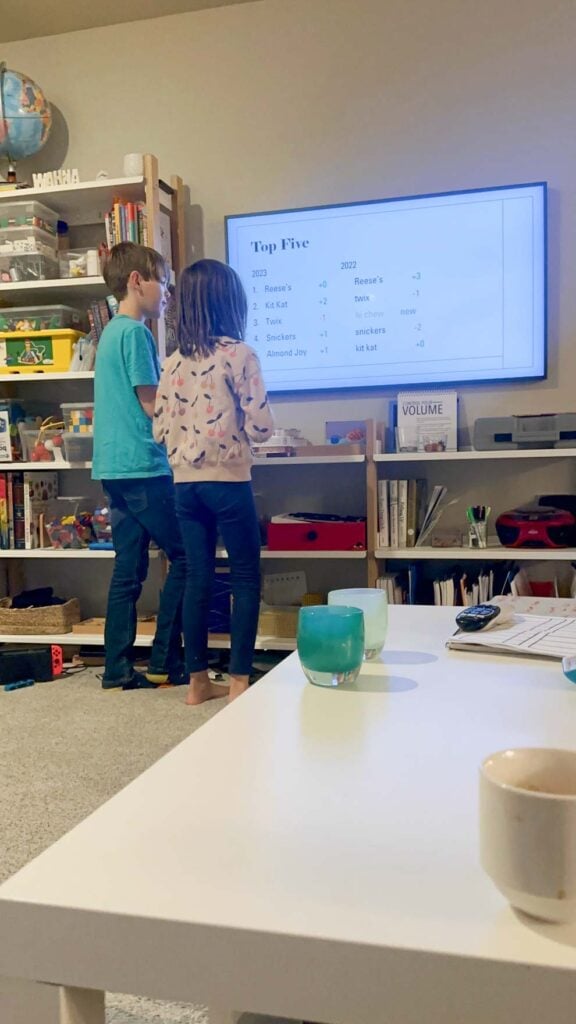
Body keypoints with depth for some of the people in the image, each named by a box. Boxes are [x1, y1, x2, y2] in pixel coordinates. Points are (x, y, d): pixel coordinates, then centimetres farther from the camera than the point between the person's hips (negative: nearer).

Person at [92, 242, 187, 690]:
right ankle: (165, 662, 6)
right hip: (142, 466, -9)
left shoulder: (111, 331, 18)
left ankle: (118, 669, 14)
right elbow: (153, 405, -14)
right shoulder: (135, 332, -11)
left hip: (115, 467, 9)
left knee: (129, 568, 10)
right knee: (185, 557, 1)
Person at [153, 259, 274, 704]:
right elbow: (261, 427, -11)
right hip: (227, 481, -5)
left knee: (197, 578, 11)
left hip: (184, 484, 5)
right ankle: (239, 680, 7)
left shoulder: (173, 363, 7)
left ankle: (198, 680, 17)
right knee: (246, 578, 6)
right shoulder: (240, 354, -8)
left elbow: (161, 431, 7)